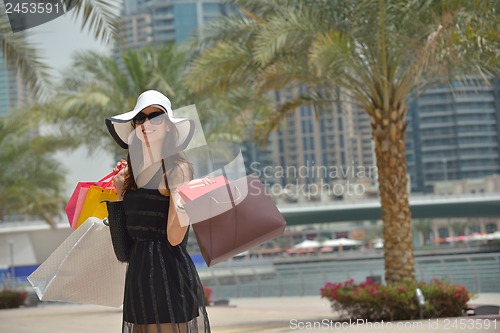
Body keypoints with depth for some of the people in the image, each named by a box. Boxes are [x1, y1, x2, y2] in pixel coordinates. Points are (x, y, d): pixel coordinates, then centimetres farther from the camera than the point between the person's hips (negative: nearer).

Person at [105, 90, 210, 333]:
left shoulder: (177, 168, -7)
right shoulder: (133, 171, 13)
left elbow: (175, 237, -16)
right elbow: (129, 235, 13)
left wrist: (179, 195, -30)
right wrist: (120, 192, 11)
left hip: (170, 273, -7)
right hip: (138, 274, 7)